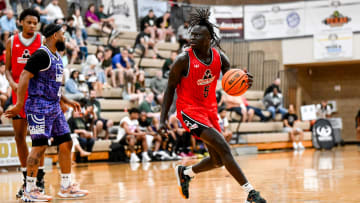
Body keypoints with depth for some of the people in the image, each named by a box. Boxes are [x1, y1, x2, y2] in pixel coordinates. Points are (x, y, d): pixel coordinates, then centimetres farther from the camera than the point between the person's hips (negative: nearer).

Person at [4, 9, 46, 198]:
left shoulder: (42, 41, 1)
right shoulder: (12, 42, 7)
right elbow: (7, 69, 8)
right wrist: (12, 83, -11)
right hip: (18, 94, 3)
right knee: (19, 135, 4)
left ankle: (39, 177, 4)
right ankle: (26, 179, 13)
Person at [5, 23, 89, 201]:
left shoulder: (56, 57, 16)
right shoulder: (41, 55, -13)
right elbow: (24, 76, -19)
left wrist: (66, 101, 20)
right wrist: (19, 105, -23)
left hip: (54, 107, 10)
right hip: (39, 108, -10)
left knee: (66, 143, 8)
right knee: (40, 146, -9)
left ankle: (66, 187, 16)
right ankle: (29, 191, -2)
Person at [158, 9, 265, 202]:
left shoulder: (220, 57, -2)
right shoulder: (184, 60, -15)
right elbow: (170, 88, -7)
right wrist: (163, 119, -11)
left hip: (209, 109, 6)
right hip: (189, 110, -6)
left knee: (218, 161, 10)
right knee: (223, 148, -19)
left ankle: (185, 172, 37)